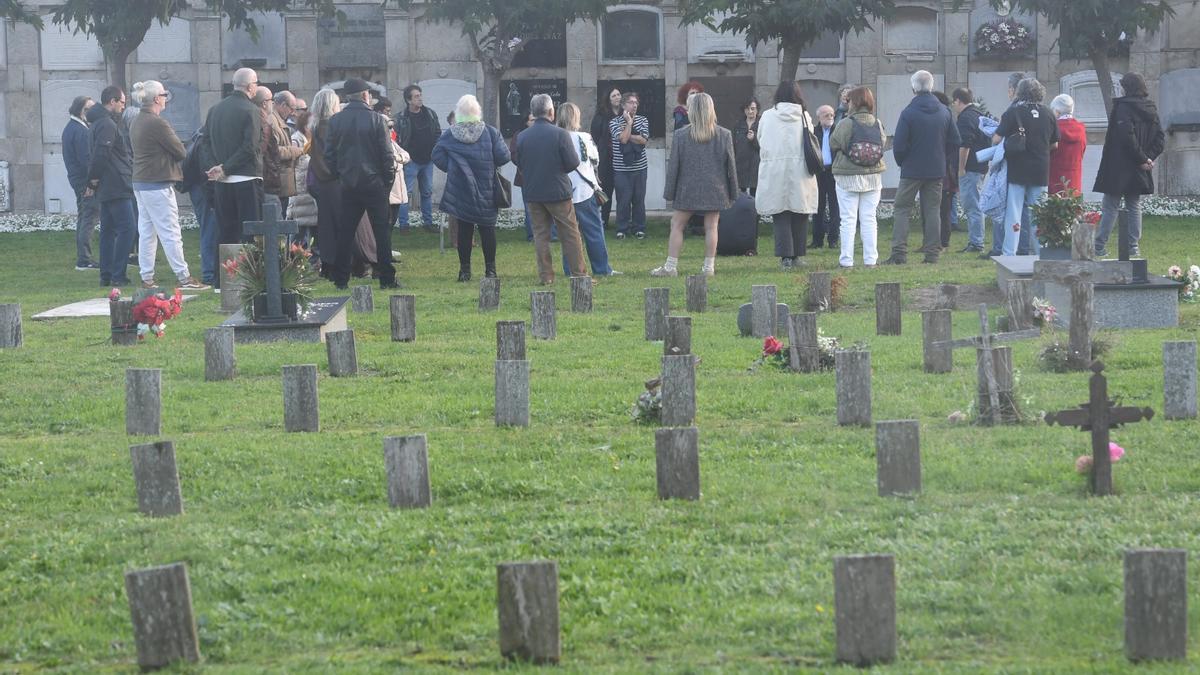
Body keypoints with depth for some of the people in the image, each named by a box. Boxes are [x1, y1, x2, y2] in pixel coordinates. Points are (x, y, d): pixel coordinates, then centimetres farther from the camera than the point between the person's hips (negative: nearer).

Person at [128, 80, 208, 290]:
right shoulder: (157, 123, -17)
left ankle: (146, 279, 10)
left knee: (146, 232, 10)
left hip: (140, 183, 9)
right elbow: (180, 151, -13)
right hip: (158, 184, -9)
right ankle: (184, 278, -5)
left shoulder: (137, 122, 12)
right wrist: (183, 154, 9)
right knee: (170, 233, -6)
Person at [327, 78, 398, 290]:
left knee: (344, 232, 7)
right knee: (382, 231, 2)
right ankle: (386, 278, 0)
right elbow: (387, 154, -8)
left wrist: (339, 175, 14)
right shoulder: (375, 119, -8)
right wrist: (389, 180, 3)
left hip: (348, 184, 3)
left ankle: (340, 278, 6)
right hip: (373, 183, -3)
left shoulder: (335, 121, 1)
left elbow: (329, 154, 3)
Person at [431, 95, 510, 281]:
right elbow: (503, 157, -9)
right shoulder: (490, 133, -7)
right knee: (487, 229, 6)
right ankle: (490, 269, 8)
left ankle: (465, 269, 6)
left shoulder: (449, 135, -5)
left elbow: (437, 156, -6)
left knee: (464, 230, 5)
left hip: (460, 190, 1)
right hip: (486, 192, -1)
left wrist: (451, 168, 8)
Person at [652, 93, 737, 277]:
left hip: (688, 190, -1)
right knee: (711, 227, 5)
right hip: (715, 190, 1)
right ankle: (709, 267, 4)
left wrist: (669, 192, 4)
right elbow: (731, 166, 3)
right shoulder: (724, 135, -2)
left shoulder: (680, 135, -6)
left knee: (677, 226, 7)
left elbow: (673, 166, -3)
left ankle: (670, 267, 6)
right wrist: (732, 193, 11)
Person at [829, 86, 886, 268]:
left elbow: (833, 144, -4)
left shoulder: (845, 124, -13)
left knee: (848, 219, 2)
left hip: (848, 178, -3)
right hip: (873, 176, 3)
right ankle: (870, 258, 7)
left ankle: (847, 259, 0)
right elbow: (883, 144, 6)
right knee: (869, 219, 9)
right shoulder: (877, 123, -2)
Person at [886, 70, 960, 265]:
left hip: (912, 170, -4)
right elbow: (955, 143, 7)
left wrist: (902, 162, 7)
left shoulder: (908, 113, -13)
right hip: (937, 170, 4)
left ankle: (899, 252, -6)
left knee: (902, 209, 2)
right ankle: (932, 252, 6)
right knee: (932, 210, 9)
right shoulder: (944, 112, 2)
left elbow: (899, 146, -12)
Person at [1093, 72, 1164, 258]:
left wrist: (1142, 159, -14)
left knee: (1110, 207, -4)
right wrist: (1148, 157, 2)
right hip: (1139, 172, 7)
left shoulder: (1123, 107, -14)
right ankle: (1133, 246, 10)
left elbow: (1127, 136, -21)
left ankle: (1099, 247, -5)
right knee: (1134, 206, 12)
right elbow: (1159, 138, 10)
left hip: (1119, 168, -7)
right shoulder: (1151, 109, 9)